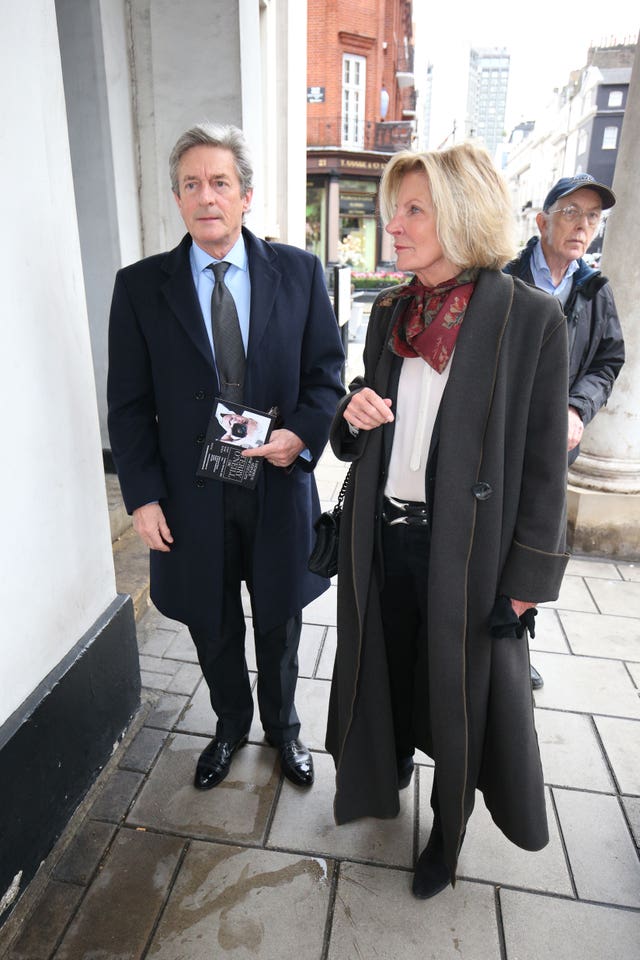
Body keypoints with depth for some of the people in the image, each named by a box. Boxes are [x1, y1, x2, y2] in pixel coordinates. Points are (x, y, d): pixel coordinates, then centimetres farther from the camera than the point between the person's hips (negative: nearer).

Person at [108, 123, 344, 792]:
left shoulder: (298, 272, -1)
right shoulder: (140, 286, -2)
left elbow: (326, 370, 2)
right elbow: (130, 404, -2)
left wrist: (302, 434, -16)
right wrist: (142, 496, -7)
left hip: (278, 485, 0)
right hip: (191, 496, 0)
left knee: (279, 622, 19)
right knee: (213, 628, 19)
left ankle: (282, 726, 46)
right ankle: (230, 724, 48)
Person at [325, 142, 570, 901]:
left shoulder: (529, 318, -12)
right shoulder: (389, 311, 3)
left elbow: (543, 462, -10)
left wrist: (525, 579, -9)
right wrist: (354, 415, -12)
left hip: (463, 545, -4)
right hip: (384, 533, 5)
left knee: (457, 686, 14)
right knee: (388, 662, 22)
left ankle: (447, 828, 42)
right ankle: (390, 761, 53)